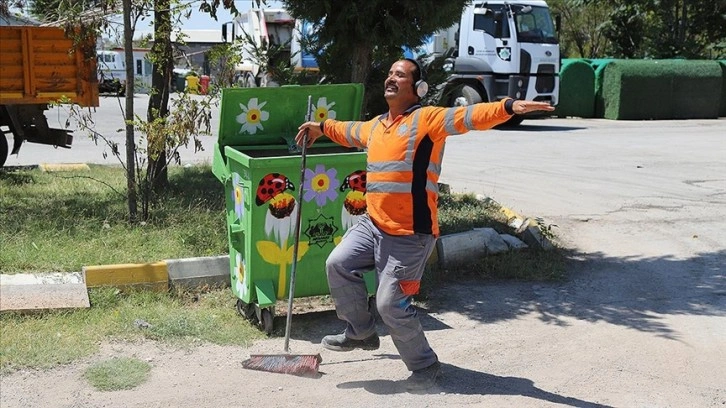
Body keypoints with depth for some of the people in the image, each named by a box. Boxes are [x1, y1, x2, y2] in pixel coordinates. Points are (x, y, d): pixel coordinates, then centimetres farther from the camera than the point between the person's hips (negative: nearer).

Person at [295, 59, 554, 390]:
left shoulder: (426, 119, -9)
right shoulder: (375, 126, 15)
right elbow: (348, 131, 39)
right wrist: (322, 127, 51)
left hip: (410, 235, -8)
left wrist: (508, 107, -39)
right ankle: (360, 332, 22)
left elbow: (469, 116, -24)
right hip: (372, 224, 8)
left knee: (391, 304, -5)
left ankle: (424, 364, 19)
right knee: (338, 264, 1)